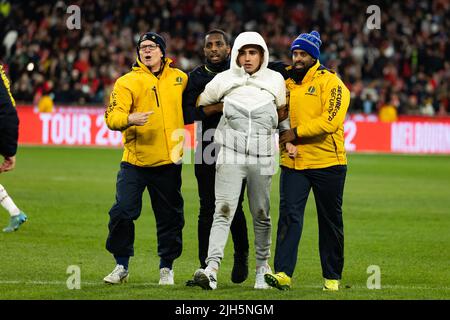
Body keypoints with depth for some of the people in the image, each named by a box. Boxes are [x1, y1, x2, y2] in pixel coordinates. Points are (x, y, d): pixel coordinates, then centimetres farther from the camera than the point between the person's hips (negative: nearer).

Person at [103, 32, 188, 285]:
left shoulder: (179, 78, 9)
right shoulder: (128, 82, 0)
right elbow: (112, 117, -11)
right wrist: (129, 119, -31)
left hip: (169, 162, 2)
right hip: (135, 162, -2)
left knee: (170, 217, 7)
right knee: (123, 212, -7)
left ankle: (167, 268, 22)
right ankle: (122, 266, 9)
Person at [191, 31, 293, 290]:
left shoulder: (275, 80, 5)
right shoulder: (224, 80, 3)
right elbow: (201, 104, 19)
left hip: (262, 157, 1)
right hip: (231, 153, -1)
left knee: (261, 214, 8)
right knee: (224, 210, -14)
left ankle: (263, 266, 24)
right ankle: (212, 270, -24)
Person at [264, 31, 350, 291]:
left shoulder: (330, 82, -6)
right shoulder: (286, 81, 11)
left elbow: (330, 121, -18)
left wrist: (297, 132, -18)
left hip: (327, 163, -4)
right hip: (293, 162, 4)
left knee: (331, 222, 6)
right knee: (289, 215, -11)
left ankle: (332, 277, 16)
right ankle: (283, 273, -17)